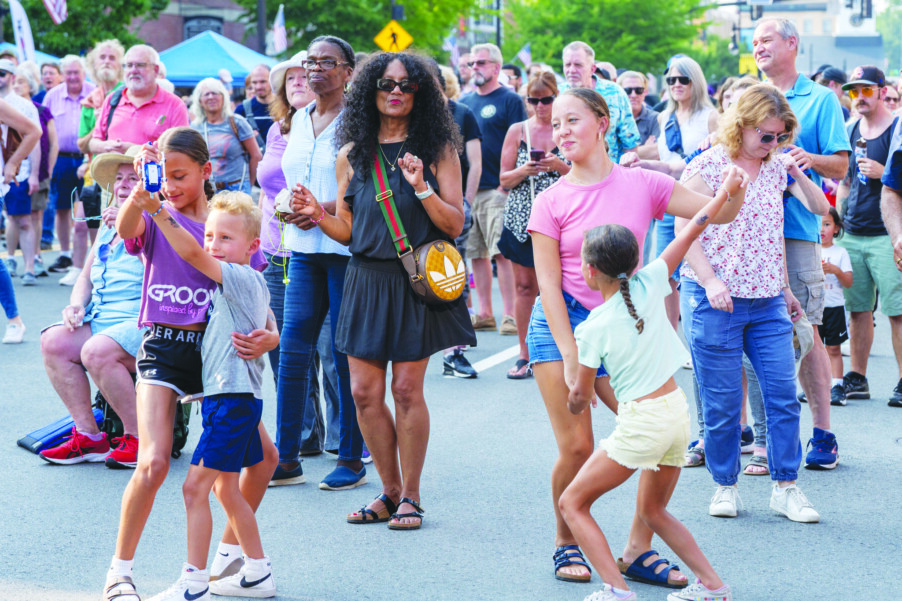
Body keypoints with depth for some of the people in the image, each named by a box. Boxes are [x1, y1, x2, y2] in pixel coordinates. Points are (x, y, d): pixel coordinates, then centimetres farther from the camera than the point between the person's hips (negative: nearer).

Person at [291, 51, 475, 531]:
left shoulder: (436, 149, 1)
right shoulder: (352, 154, 9)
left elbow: (455, 225, -4)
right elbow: (348, 231, 12)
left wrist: (421, 188, -18)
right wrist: (318, 216, -7)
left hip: (416, 280, -3)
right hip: (366, 279, 4)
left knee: (407, 388, -3)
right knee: (364, 391, 1)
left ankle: (410, 495, 10)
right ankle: (390, 491, 16)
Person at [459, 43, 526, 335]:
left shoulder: (509, 100, -2)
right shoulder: (465, 102, 17)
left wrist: (506, 183, -15)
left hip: (496, 189, -6)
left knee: (501, 252, -11)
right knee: (476, 253, 8)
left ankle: (510, 314, -10)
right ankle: (484, 313, 14)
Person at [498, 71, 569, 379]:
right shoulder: (517, 131, 9)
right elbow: (504, 178, 8)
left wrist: (560, 166, -14)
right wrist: (524, 171, -12)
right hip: (522, 219, 2)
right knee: (524, 286, 3)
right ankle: (524, 356, 10)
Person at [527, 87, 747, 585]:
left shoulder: (642, 184, 3)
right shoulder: (552, 202, -1)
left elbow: (720, 213, 1)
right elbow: (548, 283, -4)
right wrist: (570, 357, -13)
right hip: (562, 324, -2)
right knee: (576, 447, -10)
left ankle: (637, 551, 6)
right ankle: (565, 543, 15)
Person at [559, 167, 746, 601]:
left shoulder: (593, 328, -11)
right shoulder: (650, 285, -1)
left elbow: (581, 395, -3)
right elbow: (692, 231, 8)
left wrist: (575, 402, 20)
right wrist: (726, 190, 19)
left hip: (640, 422, -7)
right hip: (678, 410, 7)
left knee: (572, 503, 3)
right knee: (653, 512, 25)